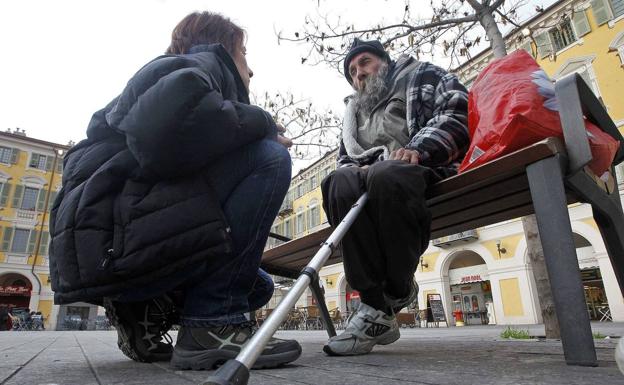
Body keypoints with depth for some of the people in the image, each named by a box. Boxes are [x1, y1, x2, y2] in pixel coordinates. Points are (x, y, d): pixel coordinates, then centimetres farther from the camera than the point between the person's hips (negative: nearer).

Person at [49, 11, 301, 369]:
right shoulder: (202, 63, 1)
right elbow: (170, 116, -26)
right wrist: (264, 124, -11)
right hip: (112, 236, -10)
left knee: (258, 287, 16)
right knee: (269, 157, -15)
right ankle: (212, 325, -16)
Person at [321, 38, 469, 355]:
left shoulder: (421, 74, 22)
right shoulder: (355, 111, 37)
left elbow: (459, 110, 2)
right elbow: (344, 159, 27)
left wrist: (420, 148, -16)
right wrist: (356, 170, 0)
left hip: (425, 170, -3)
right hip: (372, 175, 4)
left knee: (385, 174, -38)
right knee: (340, 182, -31)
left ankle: (397, 290, -16)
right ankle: (376, 306, -31)